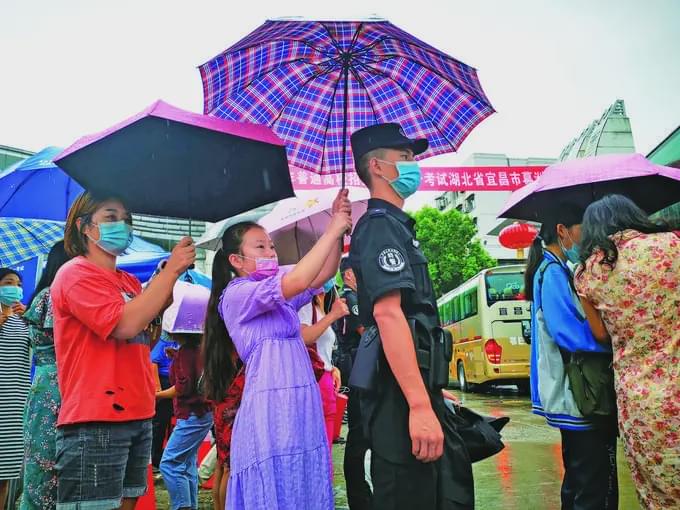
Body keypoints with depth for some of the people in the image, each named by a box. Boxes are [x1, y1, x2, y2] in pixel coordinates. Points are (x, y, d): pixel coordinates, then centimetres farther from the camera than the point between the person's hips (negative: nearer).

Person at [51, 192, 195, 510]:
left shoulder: (130, 282, 17)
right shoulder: (75, 273, -7)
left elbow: (143, 340, 12)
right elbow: (125, 325, -21)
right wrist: (171, 269, -14)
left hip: (138, 416, 8)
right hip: (95, 422, -8)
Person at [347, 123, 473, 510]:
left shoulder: (394, 226, 20)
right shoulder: (380, 226, -12)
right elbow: (387, 313, -25)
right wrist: (420, 406, -30)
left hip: (419, 385, 10)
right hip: (401, 391, -10)